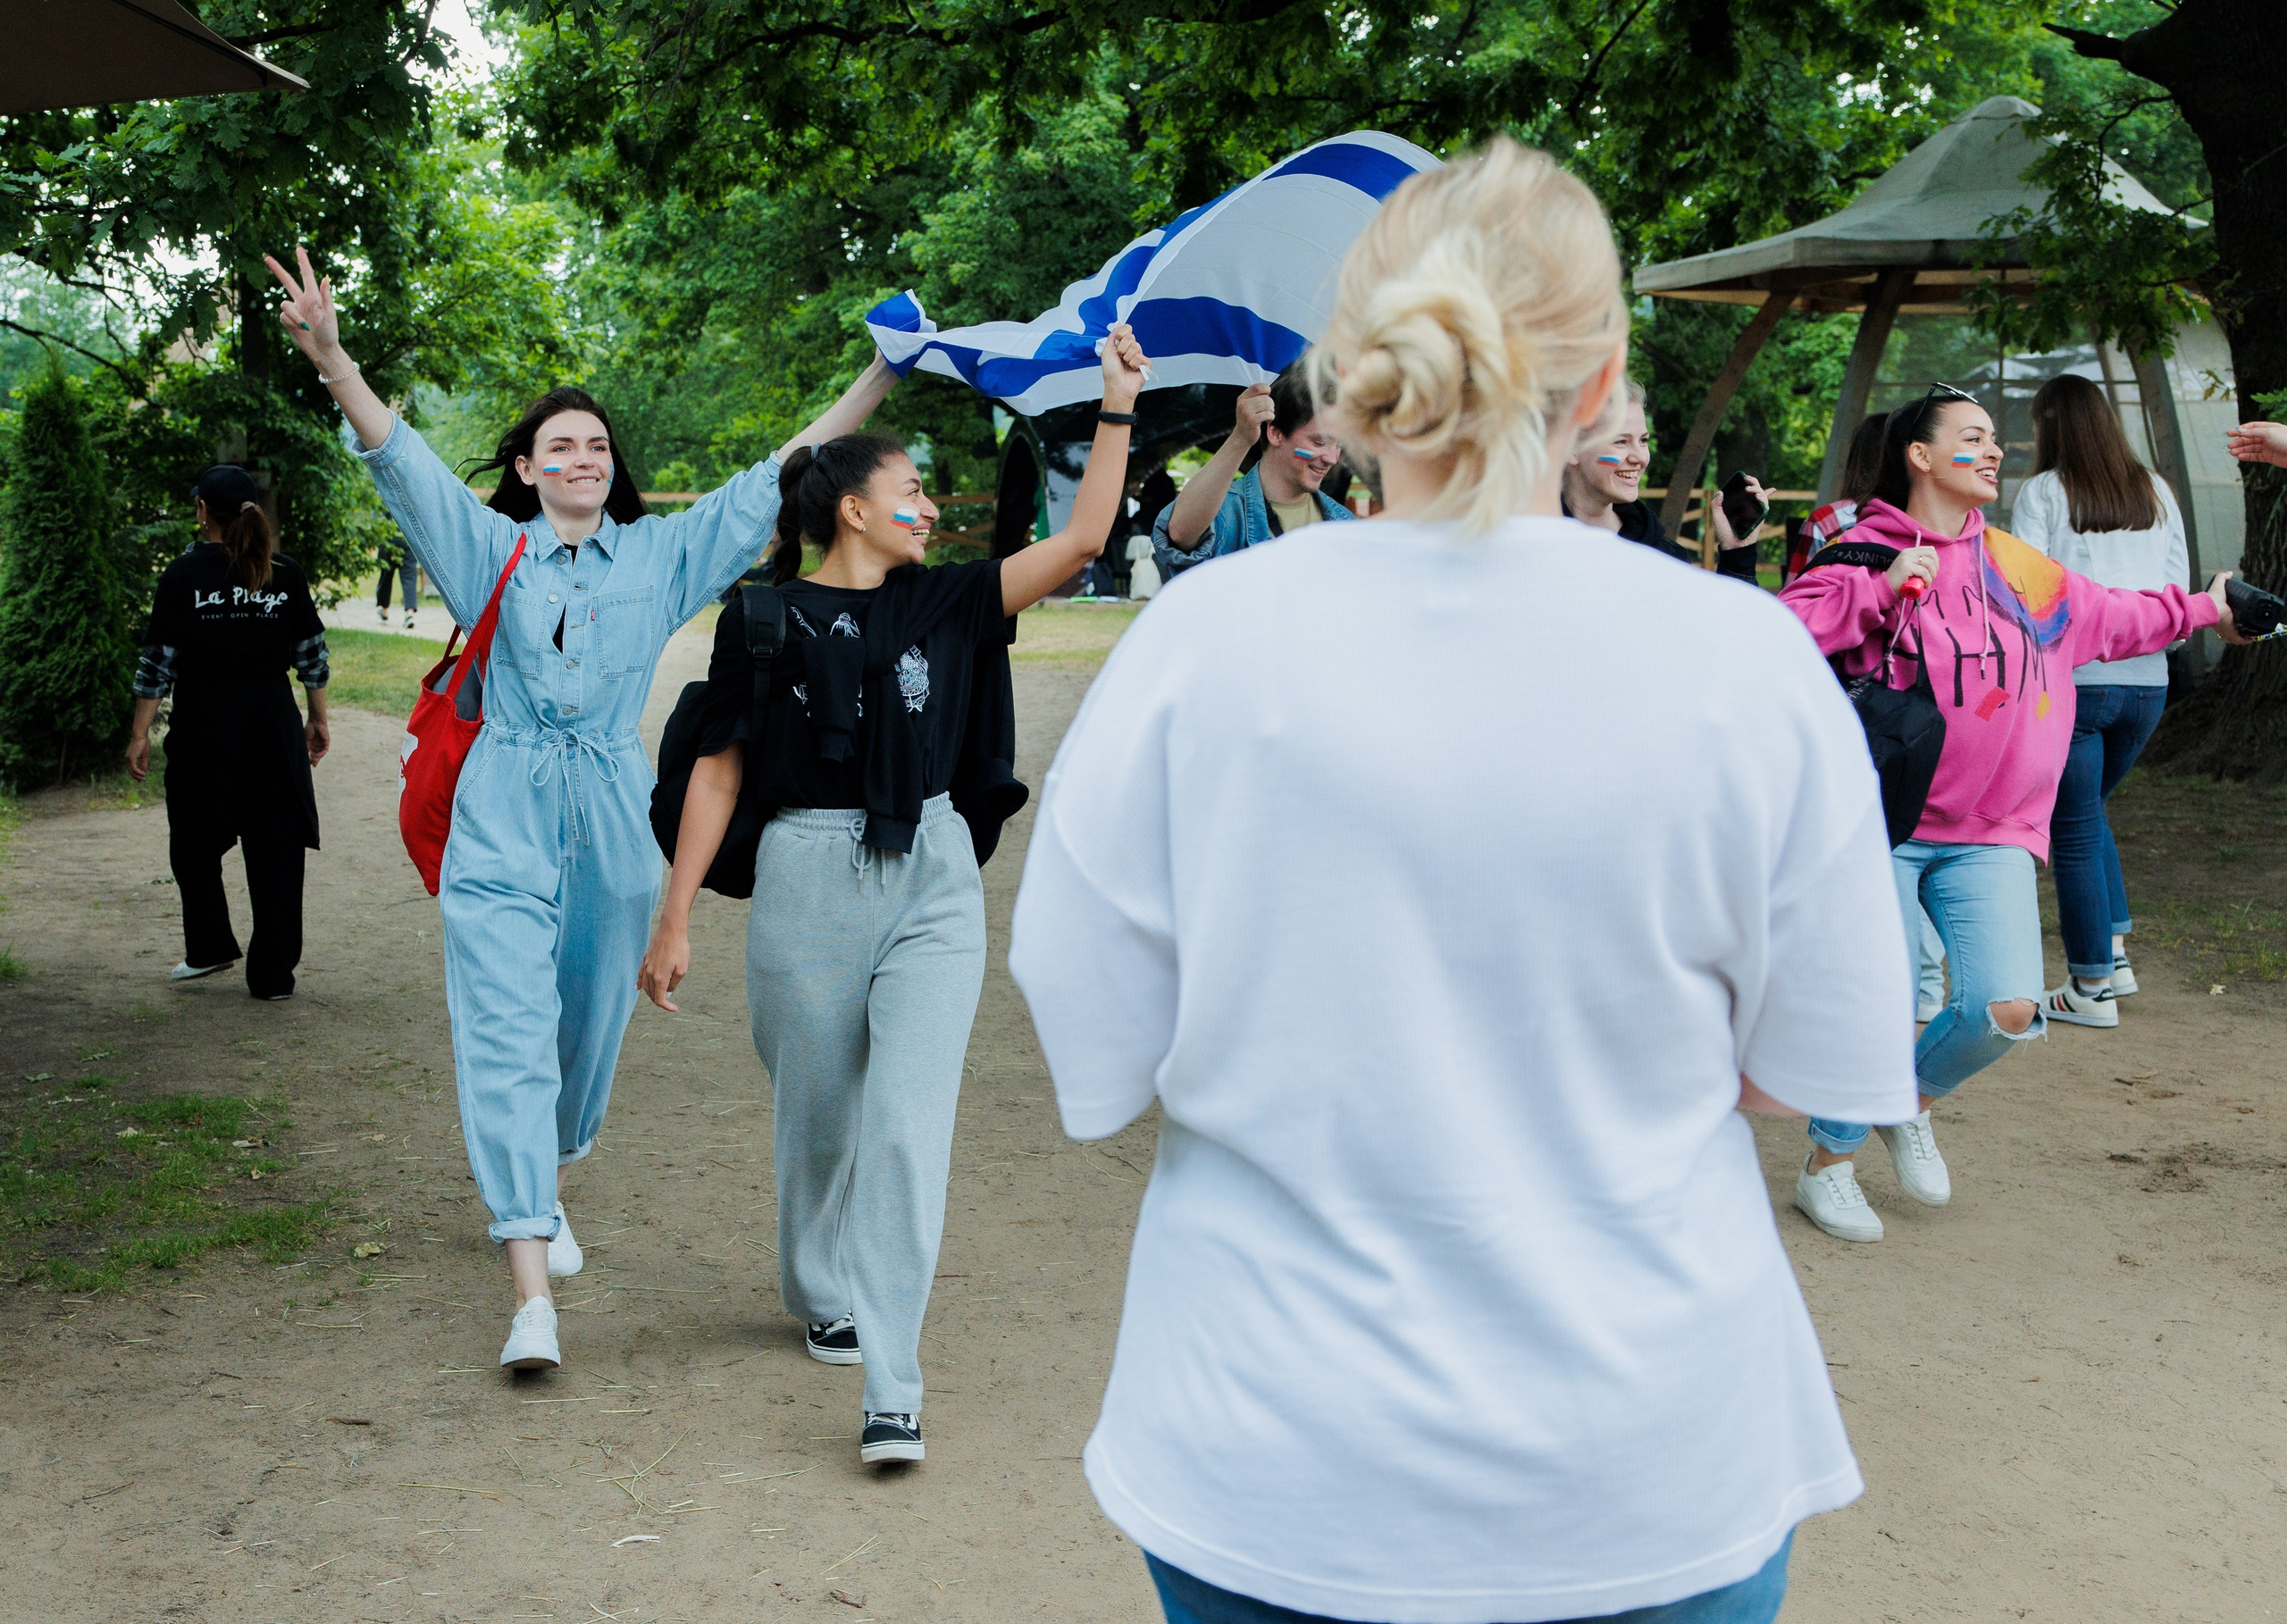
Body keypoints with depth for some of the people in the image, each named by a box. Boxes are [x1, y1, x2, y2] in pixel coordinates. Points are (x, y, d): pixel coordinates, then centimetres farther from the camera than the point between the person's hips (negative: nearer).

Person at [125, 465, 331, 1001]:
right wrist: (319, 719, 16)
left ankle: (210, 947, 23)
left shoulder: (183, 575, -6)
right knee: (274, 849, 6)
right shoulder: (286, 573, 0)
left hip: (203, 724, -2)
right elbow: (312, 653, 5)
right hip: (272, 724, 2)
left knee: (195, 842, 18)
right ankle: (273, 973, 7)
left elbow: (158, 661, -6)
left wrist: (140, 731, 1)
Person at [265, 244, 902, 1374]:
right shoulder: (493, 547, 5)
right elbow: (403, 462, -7)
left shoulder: (659, 554, 9)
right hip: (504, 820, -2)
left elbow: (777, 481, 9)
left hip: (613, 819, 3)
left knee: (589, 1031, 13)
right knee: (510, 1029, -11)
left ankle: (540, 1193, 41)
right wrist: (331, 360, -23)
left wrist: (879, 378, 6)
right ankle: (532, 1292, -17)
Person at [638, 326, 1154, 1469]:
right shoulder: (765, 619, -1)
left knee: (909, 1125, -8)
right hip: (810, 881, -1)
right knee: (820, 1116, 12)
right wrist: (676, 919, 0)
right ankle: (824, 1297, 41)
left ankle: (891, 1388, -7)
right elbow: (719, 773, 2)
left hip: (932, 879, 2)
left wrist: (1118, 408, -4)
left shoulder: (943, 603, 7)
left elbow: (1081, 539, 0)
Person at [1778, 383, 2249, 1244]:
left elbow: (2114, 616, 28)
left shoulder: (2020, 568, 10)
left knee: (2007, 1010, -9)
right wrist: (1882, 589, -23)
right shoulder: (1863, 553, -6)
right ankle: (1827, 1165, 18)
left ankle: (1912, 1103, 22)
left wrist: (2202, 609, 36)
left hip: (1991, 833, 5)